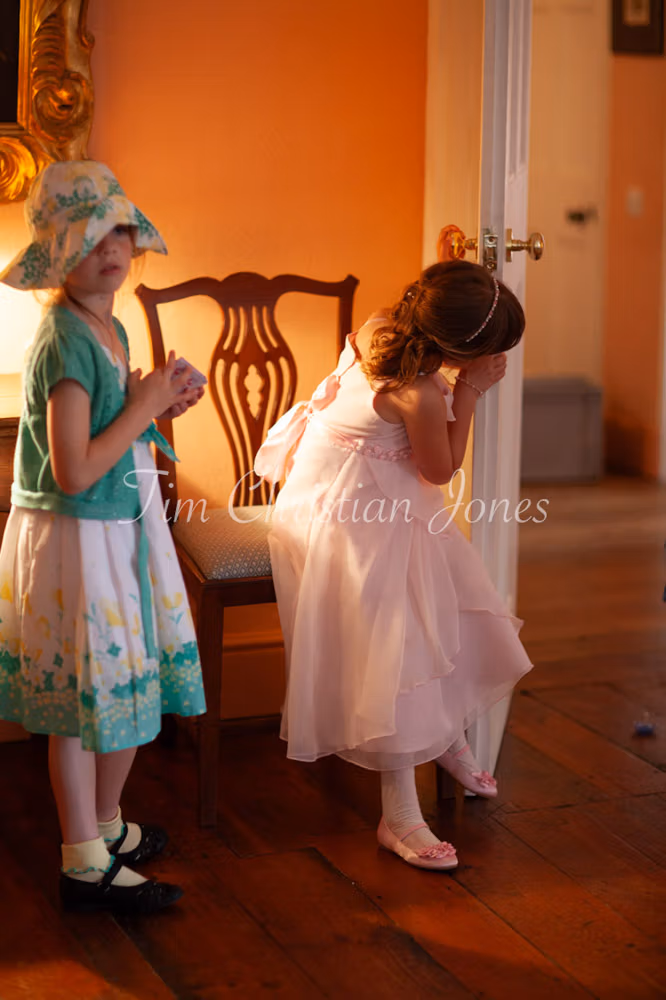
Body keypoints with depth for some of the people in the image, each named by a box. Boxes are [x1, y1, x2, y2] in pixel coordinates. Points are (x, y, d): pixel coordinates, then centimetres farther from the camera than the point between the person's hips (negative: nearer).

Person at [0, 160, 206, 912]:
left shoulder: (108, 328, 8)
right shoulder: (65, 341, -21)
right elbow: (75, 471, -26)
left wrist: (159, 407, 4)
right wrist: (143, 406, -18)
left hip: (123, 528, 9)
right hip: (78, 538, -9)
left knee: (126, 688, 19)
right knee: (86, 700, 2)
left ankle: (105, 828, 37)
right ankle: (85, 868, 16)